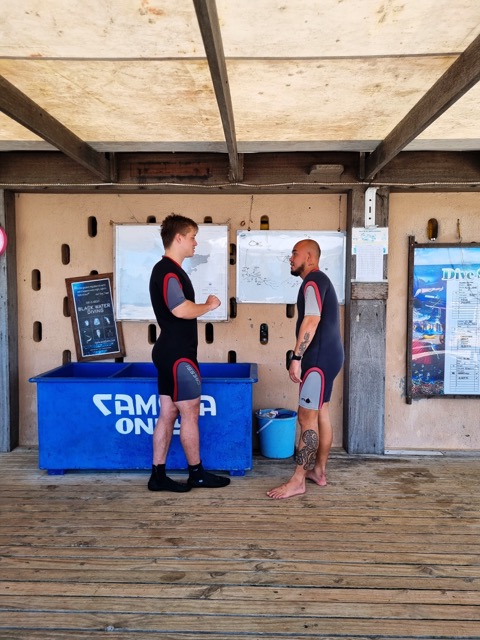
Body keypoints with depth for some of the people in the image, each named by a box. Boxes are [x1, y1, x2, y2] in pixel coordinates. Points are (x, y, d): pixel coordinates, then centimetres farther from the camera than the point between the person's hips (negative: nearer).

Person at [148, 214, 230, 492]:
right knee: (190, 413, 1)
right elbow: (182, 310, -27)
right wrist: (209, 305, -11)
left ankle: (158, 476, 17)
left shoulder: (169, 270, 16)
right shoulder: (168, 271, -16)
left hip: (170, 352, 10)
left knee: (168, 414, 11)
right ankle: (197, 474, 15)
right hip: (177, 354, -10)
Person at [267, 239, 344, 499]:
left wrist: (296, 357, -26)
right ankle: (318, 471, 24)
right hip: (326, 355, 11)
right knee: (320, 413, 14)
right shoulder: (320, 280, 20)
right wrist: (303, 356, 23)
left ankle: (297, 481, -4)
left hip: (320, 357, -11)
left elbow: (311, 321, -24)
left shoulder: (313, 281, -13)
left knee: (307, 417, -9)